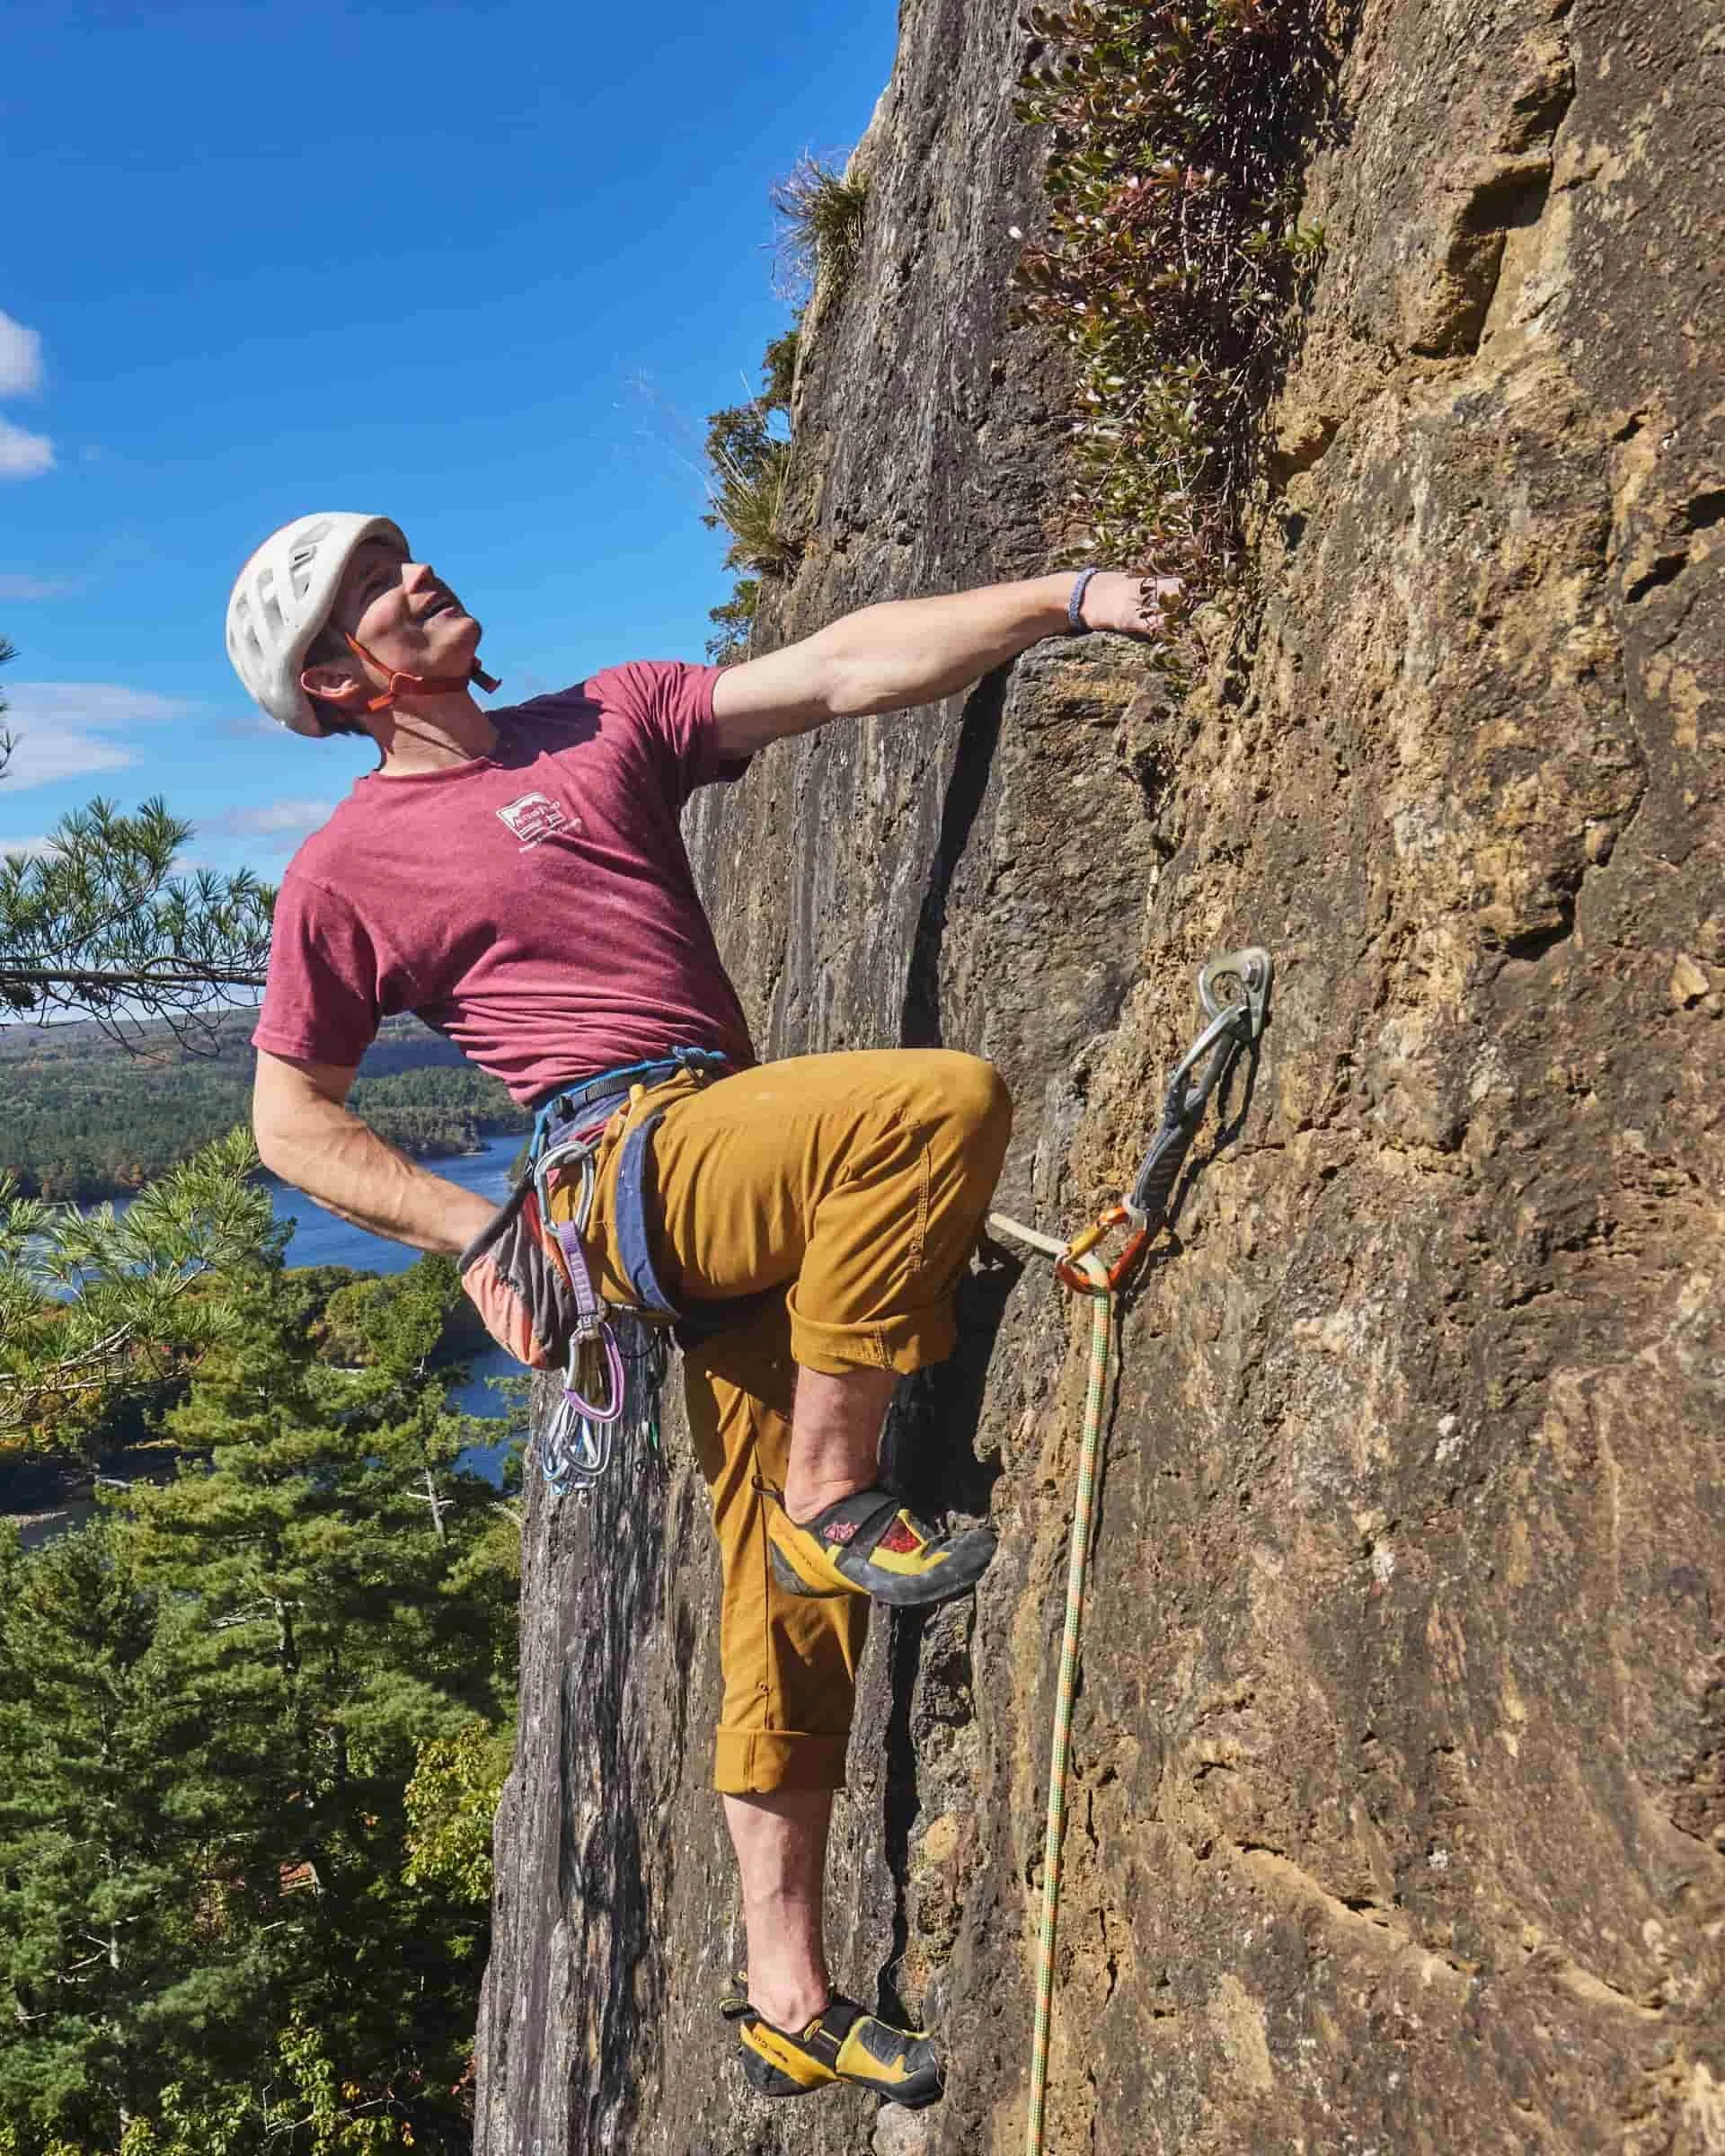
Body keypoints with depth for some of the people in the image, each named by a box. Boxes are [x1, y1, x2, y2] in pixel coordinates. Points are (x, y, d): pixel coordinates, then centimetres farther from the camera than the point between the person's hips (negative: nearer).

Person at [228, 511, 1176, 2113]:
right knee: (945, 1098, -28)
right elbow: (291, 1124, 9)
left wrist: (1071, 596, 3)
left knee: (790, 1600, 5)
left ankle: (786, 2002, 17)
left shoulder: (608, 722, 19)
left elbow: (845, 669, 11)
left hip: (746, 1171, 5)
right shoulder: (346, 871, 6)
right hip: (631, 1157, -5)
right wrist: (475, 1231, -5)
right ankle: (832, 1499, -14)